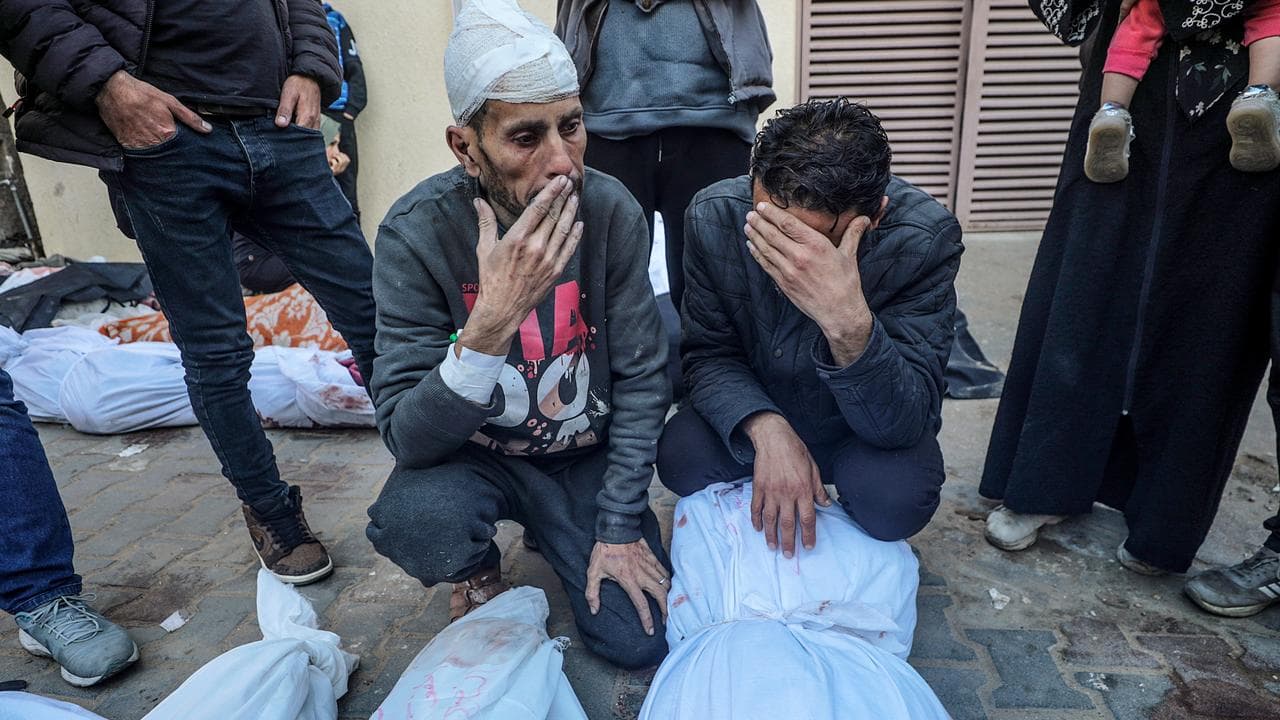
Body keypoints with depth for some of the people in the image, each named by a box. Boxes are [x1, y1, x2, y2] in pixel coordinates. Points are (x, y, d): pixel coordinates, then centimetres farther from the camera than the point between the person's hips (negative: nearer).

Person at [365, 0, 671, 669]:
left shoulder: (611, 211, -17)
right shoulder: (416, 231, -23)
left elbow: (641, 376, -10)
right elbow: (407, 437, -27)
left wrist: (620, 525, -10)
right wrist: (493, 320, -43)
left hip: (589, 454, 2)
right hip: (475, 454, -1)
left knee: (639, 640, -8)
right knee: (414, 519, -33)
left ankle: (551, 532, 24)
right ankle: (479, 574, 6)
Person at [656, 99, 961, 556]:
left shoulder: (925, 237, -30)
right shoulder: (714, 215, -23)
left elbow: (906, 424, -32)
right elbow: (708, 354, -14)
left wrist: (849, 322, -51)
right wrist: (766, 428, -34)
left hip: (859, 428, -1)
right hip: (750, 411, 2)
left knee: (897, 498, -31)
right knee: (681, 459, -26)